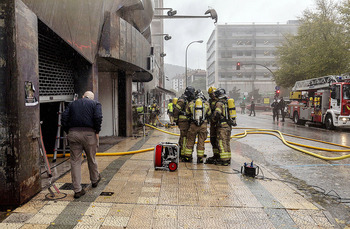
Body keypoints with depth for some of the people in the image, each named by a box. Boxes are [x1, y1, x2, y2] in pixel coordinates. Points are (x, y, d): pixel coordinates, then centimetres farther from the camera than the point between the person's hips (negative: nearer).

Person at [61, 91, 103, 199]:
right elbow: (98, 117, -8)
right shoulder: (96, 104, 10)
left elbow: (64, 117, 9)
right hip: (88, 133, -2)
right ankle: (95, 180, 38)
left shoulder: (72, 104, 20)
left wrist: (68, 132, 11)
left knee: (75, 161, 5)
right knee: (91, 159, 16)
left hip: (73, 133, 2)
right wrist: (97, 132, -2)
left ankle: (77, 190, 6)